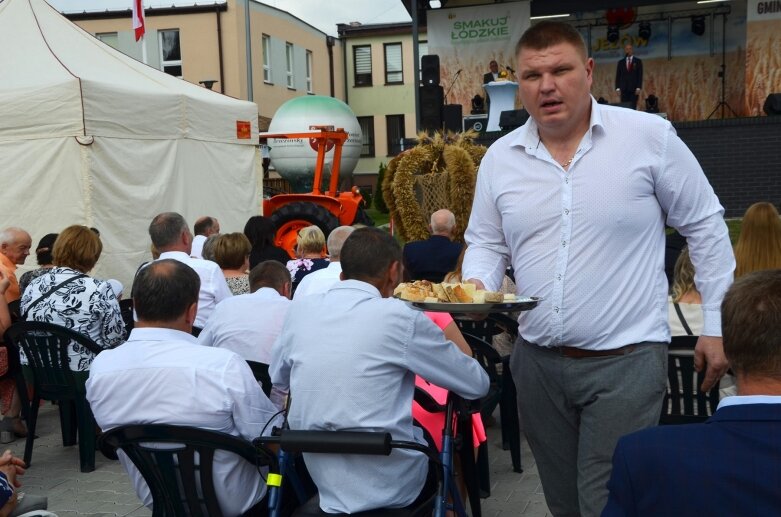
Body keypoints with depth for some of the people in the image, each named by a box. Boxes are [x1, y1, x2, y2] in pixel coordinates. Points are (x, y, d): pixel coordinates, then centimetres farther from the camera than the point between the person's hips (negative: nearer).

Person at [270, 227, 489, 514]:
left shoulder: (299, 309, -3)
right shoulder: (401, 318, -16)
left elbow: (277, 379, 14)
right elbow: (478, 384, -5)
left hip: (320, 479, 5)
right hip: (391, 484, -4)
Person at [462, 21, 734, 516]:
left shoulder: (651, 137, -7)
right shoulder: (499, 158, 3)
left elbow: (704, 225, 0)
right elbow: (486, 243, 12)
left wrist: (717, 322, 0)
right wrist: (476, 287, -10)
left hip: (626, 360, -4)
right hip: (537, 361, 5)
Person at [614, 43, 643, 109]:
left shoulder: (638, 61, 6)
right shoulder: (621, 62, 12)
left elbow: (640, 75, 1)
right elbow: (618, 76, 9)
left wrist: (638, 88, -9)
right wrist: (617, 88, -2)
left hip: (634, 89, -2)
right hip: (624, 89, 2)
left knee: (633, 108, -6)